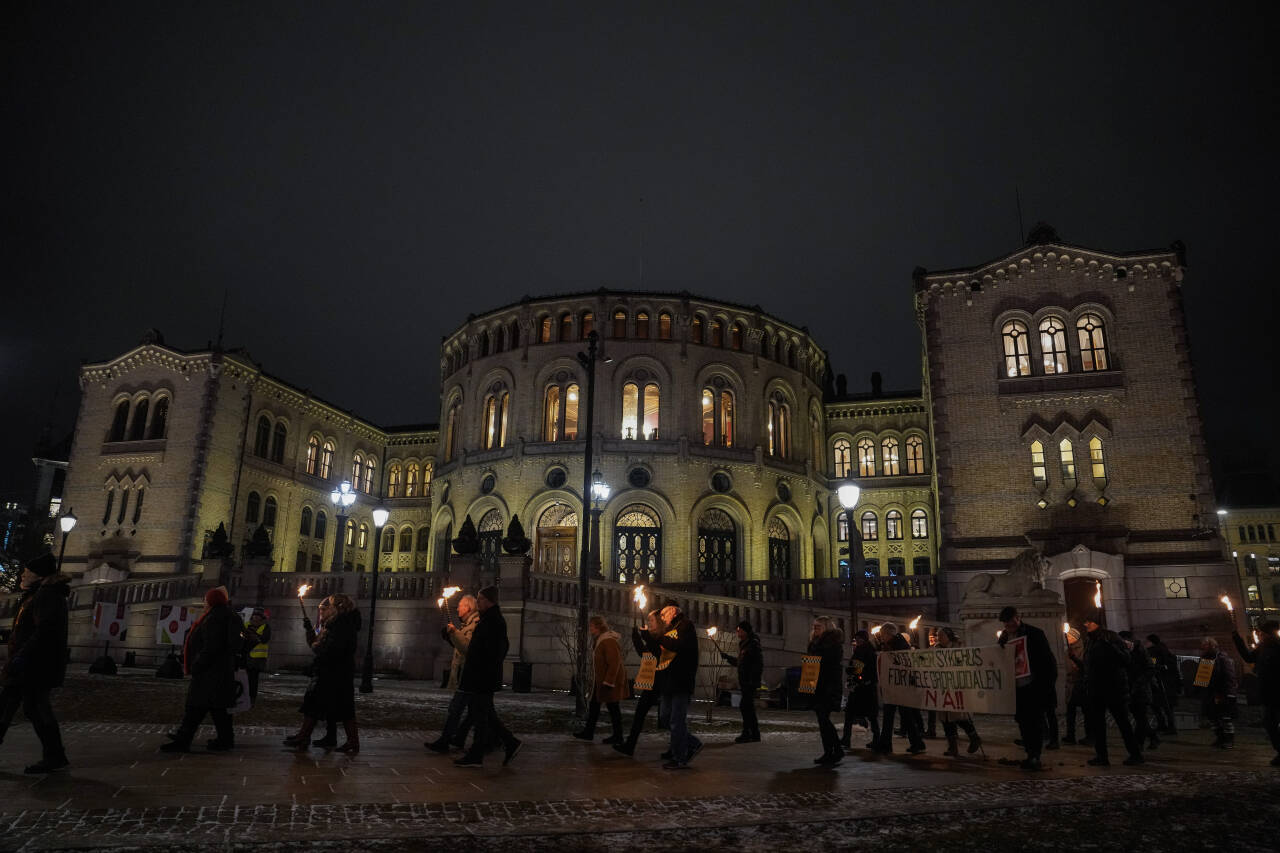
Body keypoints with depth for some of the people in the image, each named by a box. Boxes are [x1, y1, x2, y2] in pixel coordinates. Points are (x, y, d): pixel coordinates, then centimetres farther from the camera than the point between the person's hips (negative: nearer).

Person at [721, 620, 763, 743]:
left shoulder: (754, 644, -11)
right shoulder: (743, 644, 18)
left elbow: (758, 664, -17)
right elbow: (739, 662, 27)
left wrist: (754, 681, -23)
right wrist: (727, 657, 15)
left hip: (750, 682, -10)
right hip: (744, 682, 10)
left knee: (745, 706, -12)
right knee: (749, 707, 13)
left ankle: (747, 734, -9)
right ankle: (754, 734, 19)